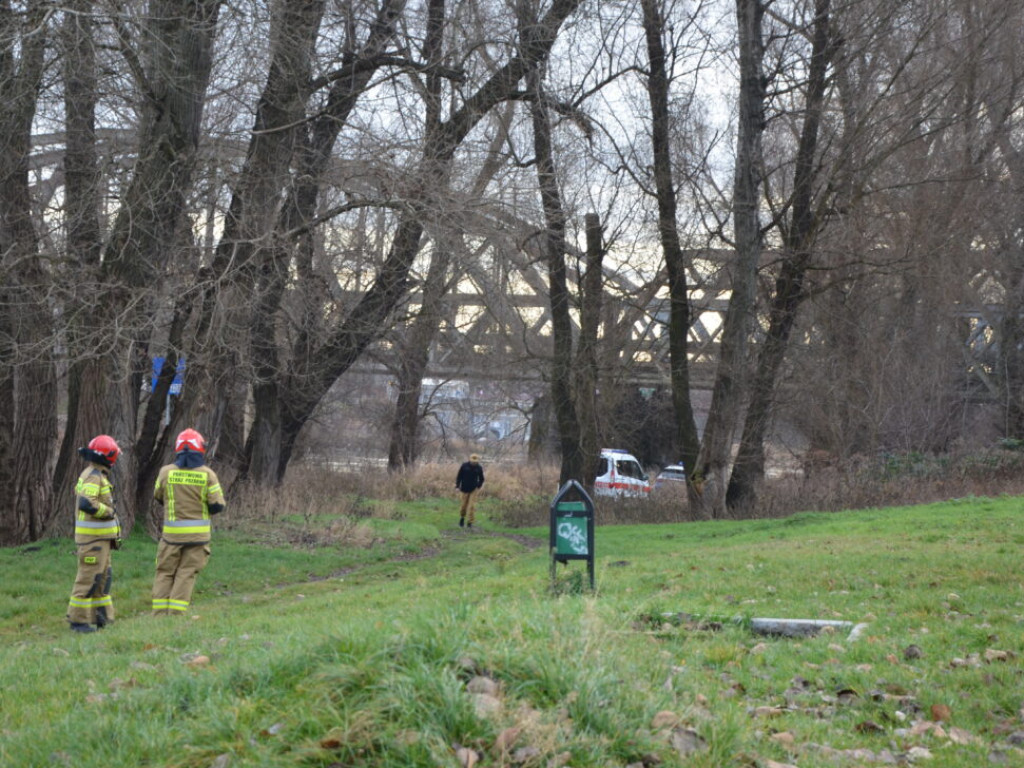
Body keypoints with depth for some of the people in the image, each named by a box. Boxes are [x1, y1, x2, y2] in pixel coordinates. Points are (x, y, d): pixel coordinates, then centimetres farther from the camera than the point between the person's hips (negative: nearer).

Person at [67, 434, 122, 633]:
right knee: (88, 579, -6)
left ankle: (101, 617, 22)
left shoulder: (96, 475, 16)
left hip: (100, 538, 10)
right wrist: (109, 512, -16)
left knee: (103, 577, 15)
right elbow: (86, 503, -31)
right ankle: (78, 620, -1)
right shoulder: (93, 477, -17)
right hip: (92, 537, -10)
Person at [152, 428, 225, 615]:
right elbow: (218, 505, -6)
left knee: (165, 573, 10)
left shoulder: (166, 472, -3)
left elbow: (159, 497, 12)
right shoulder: (207, 474, -6)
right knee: (186, 575, 4)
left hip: (172, 532, 0)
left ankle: (160, 614, 6)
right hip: (198, 534, 0)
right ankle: (176, 614, -2)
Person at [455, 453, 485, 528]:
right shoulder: (464, 466, -6)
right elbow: (459, 476, 1)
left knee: (472, 506, -8)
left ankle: (469, 522, -4)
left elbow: (481, 479, 10)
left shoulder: (479, 468, -3)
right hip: (465, 489, 0)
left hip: (473, 489, 0)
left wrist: (478, 486, -2)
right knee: (464, 504, 7)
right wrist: (458, 486, -2)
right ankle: (462, 517, 34)